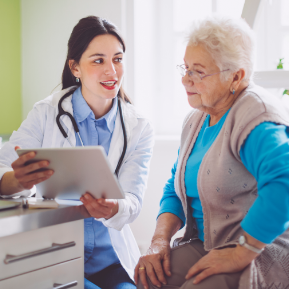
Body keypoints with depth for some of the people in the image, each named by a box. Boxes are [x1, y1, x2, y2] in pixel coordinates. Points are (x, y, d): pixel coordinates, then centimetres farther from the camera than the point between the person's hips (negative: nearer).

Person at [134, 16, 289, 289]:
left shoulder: (255, 116, -17)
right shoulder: (195, 120, 13)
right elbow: (175, 187, 18)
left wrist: (242, 253, -27)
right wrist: (160, 239, -1)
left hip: (264, 254, -7)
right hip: (204, 246, 7)